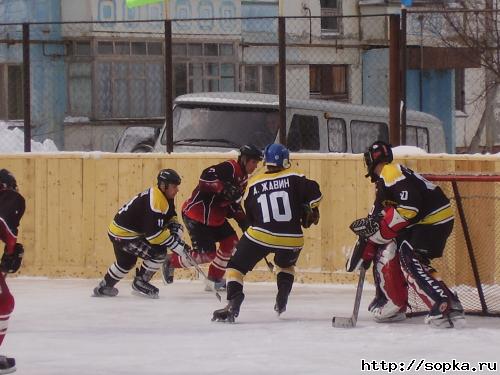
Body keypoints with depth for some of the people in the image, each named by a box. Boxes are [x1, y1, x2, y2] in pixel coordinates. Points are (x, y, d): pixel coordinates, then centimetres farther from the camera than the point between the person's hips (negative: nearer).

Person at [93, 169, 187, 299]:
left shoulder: (165, 196, 4)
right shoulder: (155, 201, -28)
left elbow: (170, 216, 18)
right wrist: (176, 244, -26)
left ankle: (104, 287, 50)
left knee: (126, 262, 31)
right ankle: (140, 283, 2)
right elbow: (154, 233, -31)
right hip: (123, 235, -11)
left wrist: (175, 228, -3)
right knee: (159, 252, -15)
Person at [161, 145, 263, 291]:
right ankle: (171, 262, 12)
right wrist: (223, 188, -42)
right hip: (196, 215, -10)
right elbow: (206, 176, -33)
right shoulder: (229, 168, -19)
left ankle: (214, 280, 17)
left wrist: (243, 220, 6)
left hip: (215, 216, 10)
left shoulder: (243, 178, 11)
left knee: (231, 242, 5)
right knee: (207, 254, -10)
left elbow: (233, 203, 17)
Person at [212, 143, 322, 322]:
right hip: (291, 238, 2)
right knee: (286, 264, 33)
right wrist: (311, 211, 12)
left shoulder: (253, 184, 9)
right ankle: (281, 301, 20)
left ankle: (233, 304, -11)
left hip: (260, 234, -2)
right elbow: (313, 191, -7)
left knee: (237, 266, 9)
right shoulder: (294, 178, 3)